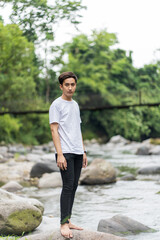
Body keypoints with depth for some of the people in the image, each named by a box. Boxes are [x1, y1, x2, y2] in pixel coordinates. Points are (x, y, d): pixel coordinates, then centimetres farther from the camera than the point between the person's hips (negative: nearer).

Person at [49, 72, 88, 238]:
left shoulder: (75, 105, 19)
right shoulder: (56, 105, -4)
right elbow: (54, 130, -9)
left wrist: (83, 152, 17)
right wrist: (60, 154, -17)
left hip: (77, 153, 7)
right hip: (65, 153, -7)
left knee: (73, 187, 7)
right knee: (68, 186, -11)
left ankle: (68, 221, 13)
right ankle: (64, 224, -8)